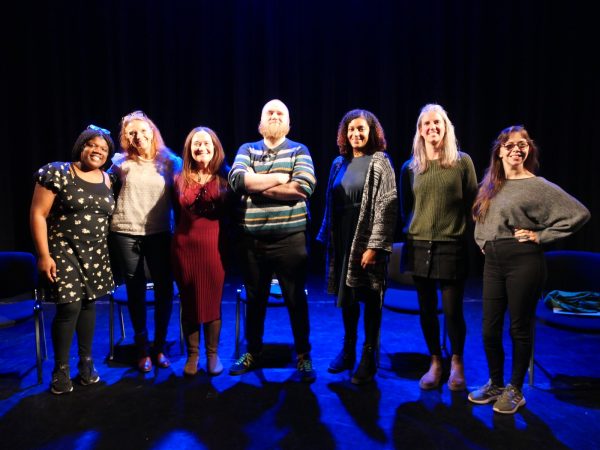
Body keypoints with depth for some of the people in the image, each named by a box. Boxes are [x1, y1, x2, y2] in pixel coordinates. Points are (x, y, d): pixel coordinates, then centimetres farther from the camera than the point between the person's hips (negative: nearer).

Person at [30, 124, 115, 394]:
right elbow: (38, 214, -10)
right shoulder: (57, 173, -7)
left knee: (88, 304, 9)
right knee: (69, 307, -7)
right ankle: (61, 369, 12)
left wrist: (106, 251, 10)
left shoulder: (107, 180, 7)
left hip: (95, 254, 5)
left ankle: (86, 361, 25)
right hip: (63, 251, -4)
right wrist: (44, 255, -14)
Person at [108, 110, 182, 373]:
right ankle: (142, 348, 23)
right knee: (135, 290, 9)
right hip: (125, 233, 0)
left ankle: (160, 346, 19)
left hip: (159, 234, 0)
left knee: (165, 289, 1)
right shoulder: (120, 162, 3)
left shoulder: (170, 162, 2)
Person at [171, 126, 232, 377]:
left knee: (212, 302, 5)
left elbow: (230, 212, 1)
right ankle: (192, 355, 23)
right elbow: (180, 211, 16)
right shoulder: (181, 179, 6)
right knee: (188, 303, 9)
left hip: (214, 245, -2)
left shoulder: (224, 176, 1)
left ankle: (213, 355, 21)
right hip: (185, 245, 2)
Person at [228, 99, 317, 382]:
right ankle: (253, 353, 32)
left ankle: (303, 356, 23)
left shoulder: (299, 151, 2)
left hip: (289, 239, -2)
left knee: (296, 300, 7)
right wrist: (279, 178, -13)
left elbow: (304, 187, -17)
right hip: (252, 240, 3)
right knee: (254, 300, 15)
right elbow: (237, 180, -11)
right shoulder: (247, 150, 9)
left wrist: (258, 186, -12)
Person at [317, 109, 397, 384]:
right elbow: (331, 204, 13)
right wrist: (328, 238, 8)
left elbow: (386, 206, -12)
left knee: (370, 299, 4)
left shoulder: (379, 162, -5)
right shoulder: (339, 163, 12)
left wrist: (375, 246, -18)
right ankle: (347, 351, 29)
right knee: (346, 296, 13)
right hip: (343, 240, 5)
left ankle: (369, 358, 18)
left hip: (368, 241, -5)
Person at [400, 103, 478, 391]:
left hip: (452, 247, -2)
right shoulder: (410, 168, 8)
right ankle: (435, 363, 27)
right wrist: (409, 230, 7)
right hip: (418, 246, 3)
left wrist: (468, 236, 2)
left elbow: (472, 204, 4)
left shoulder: (462, 162, 2)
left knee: (452, 310, 1)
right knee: (427, 310, 9)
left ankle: (457, 363, 26)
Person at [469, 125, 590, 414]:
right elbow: (480, 219, 29)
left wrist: (541, 236, -11)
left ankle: (515, 391, 22)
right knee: (490, 329, 10)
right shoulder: (490, 185, 13)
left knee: (519, 329, 6)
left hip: (523, 262, -6)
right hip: (493, 262, 6)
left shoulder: (538, 186, -6)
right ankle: (494, 385, 28)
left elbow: (579, 214, -11)